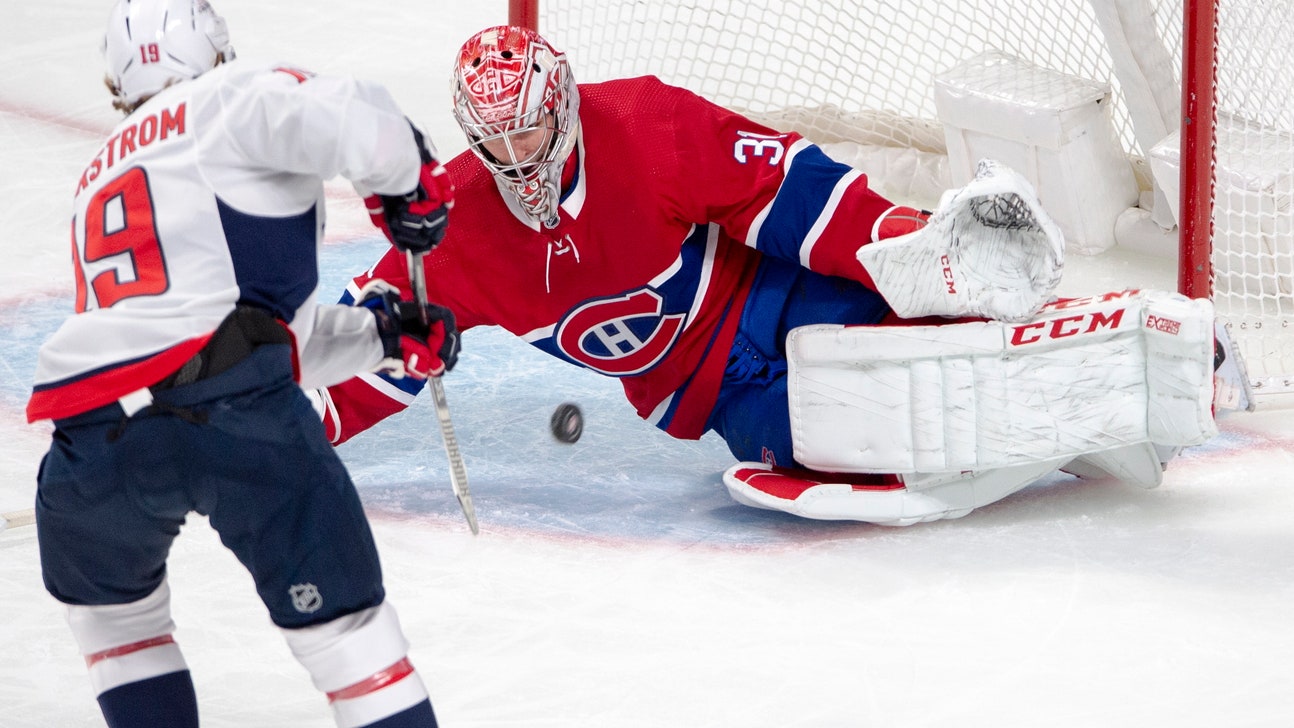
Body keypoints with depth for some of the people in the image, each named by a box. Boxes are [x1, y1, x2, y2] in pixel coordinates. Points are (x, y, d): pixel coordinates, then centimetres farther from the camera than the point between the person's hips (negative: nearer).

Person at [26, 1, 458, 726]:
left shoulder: (99, 184, 33)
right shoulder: (232, 98, 12)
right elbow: (355, 123, -8)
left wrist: (382, 335, 31)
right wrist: (412, 184, 12)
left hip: (91, 435, 6)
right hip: (229, 409, -5)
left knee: (111, 609, 32)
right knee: (346, 628, 4)